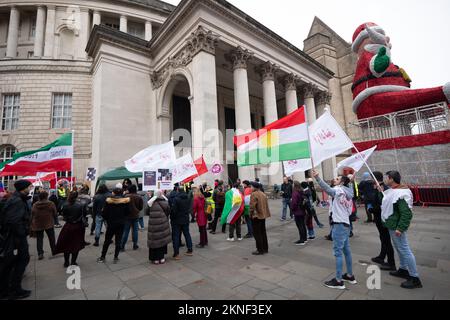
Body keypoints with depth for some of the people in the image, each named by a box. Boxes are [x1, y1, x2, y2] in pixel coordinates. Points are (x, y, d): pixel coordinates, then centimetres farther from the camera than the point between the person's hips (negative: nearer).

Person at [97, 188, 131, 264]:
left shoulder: (109, 201, -9)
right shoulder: (125, 201, -6)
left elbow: (104, 213, -6)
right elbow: (128, 212, -2)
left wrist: (107, 220, 10)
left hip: (111, 223, 0)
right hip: (121, 223, 1)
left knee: (107, 240, 14)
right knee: (118, 241, 8)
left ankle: (102, 257, 23)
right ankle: (116, 258, 14)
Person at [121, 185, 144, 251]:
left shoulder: (126, 196, -13)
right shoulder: (139, 197, -4)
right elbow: (141, 207, 1)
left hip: (127, 216, -1)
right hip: (135, 216, 2)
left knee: (125, 231, 7)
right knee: (135, 231, 11)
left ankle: (122, 246, 11)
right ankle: (135, 245, 17)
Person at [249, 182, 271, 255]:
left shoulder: (254, 194, -16)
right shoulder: (263, 194, 11)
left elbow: (252, 206, -21)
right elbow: (266, 205, 15)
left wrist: (251, 214, -9)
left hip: (256, 216, -9)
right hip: (263, 216, 9)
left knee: (257, 233, 1)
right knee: (263, 232, 17)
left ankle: (260, 250, 7)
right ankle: (265, 249, 26)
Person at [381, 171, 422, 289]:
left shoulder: (401, 194, -24)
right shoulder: (393, 191, 6)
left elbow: (406, 213, -25)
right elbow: (388, 205, 17)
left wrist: (400, 228, -25)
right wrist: (380, 193, 9)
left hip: (397, 226, -10)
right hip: (393, 225, 10)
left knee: (404, 250, -1)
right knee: (399, 248, 21)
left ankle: (415, 278, 10)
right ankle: (403, 270, 35)